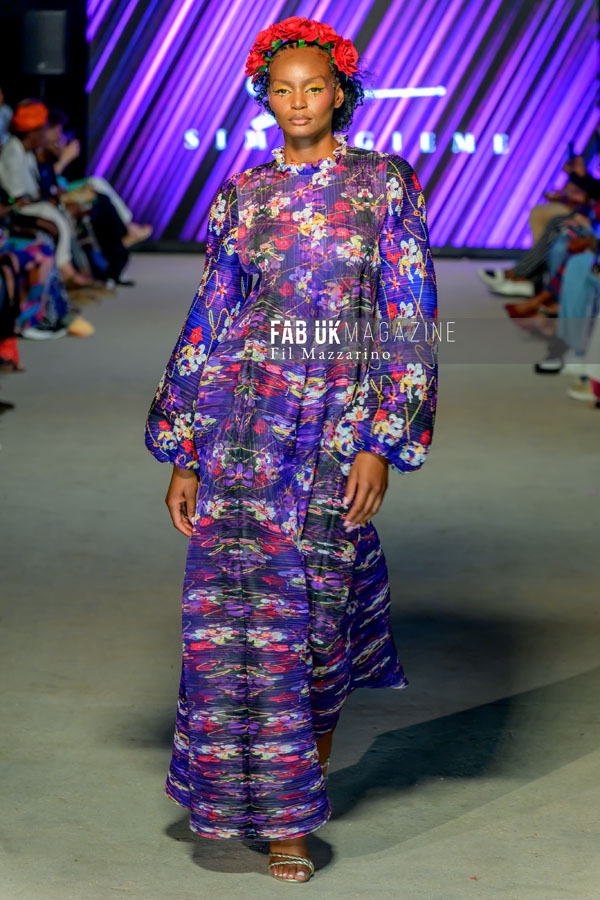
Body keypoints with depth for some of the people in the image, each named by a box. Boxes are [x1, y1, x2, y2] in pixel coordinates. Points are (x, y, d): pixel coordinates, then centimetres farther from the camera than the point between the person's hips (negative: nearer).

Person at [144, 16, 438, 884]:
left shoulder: (386, 185, 1)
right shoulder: (242, 196, 7)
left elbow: (411, 323, -1)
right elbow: (206, 323, 9)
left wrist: (382, 444, -9)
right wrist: (182, 455, 4)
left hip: (338, 424, -2)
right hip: (240, 427, 2)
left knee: (313, 615, 1)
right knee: (238, 612, -2)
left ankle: (305, 786, 25)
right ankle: (281, 812, 14)